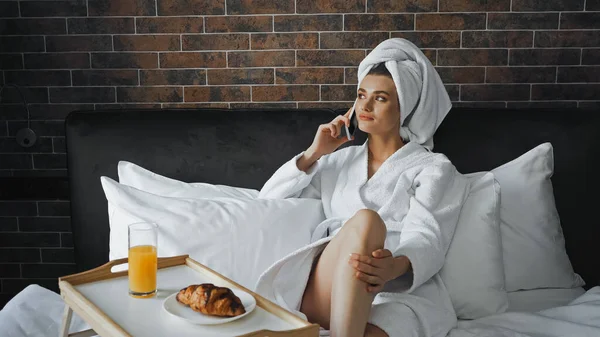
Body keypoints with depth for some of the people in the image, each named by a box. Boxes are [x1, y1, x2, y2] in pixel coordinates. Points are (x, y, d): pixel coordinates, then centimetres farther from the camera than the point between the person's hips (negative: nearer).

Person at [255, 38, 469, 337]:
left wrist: (395, 267, -30)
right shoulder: (340, 160, 27)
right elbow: (267, 200, 25)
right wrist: (314, 153, 15)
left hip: (401, 292, -3)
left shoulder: (433, 168, 13)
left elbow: (427, 239, -6)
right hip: (323, 294, 4)